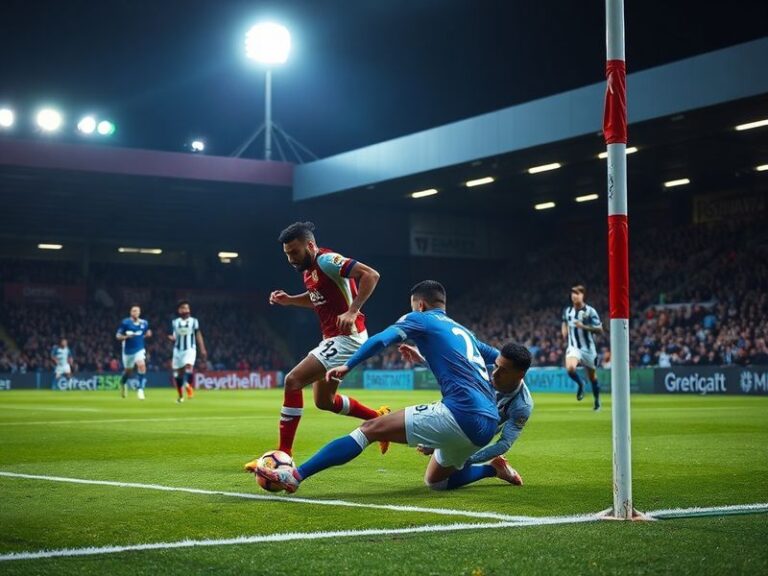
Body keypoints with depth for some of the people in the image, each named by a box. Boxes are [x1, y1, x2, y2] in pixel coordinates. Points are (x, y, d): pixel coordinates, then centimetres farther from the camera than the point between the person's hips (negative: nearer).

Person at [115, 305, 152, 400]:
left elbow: (147, 333, 20)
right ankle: (123, 383, 47)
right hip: (128, 350, -1)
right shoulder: (125, 323, -10)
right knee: (128, 371, 13)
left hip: (139, 349, 1)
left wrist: (147, 334, -2)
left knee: (142, 366, -24)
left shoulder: (144, 323, 0)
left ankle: (140, 389, -18)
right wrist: (126, 337, -25)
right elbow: (118, 336, -8)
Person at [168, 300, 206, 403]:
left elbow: (198, 336, 4)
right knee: (178, 373, 5)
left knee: (189, 366, -28)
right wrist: (172, 338, -13)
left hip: (190, 349, -2)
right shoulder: (175, 322, 7)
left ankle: (189, 386, -12)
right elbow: (173, 337, 12)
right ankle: (180, 396, 18)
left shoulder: (194, 321, 2)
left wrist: (203, 350, -3)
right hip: (178, 350, 2)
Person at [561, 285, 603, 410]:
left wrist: (584, 327, -23)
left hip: (588, 348, -2)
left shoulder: (590, 311, -10)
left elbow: (600, 330, -12)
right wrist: (565, 334, 7)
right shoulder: (567, 311, 3)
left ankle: (597, 401, 33)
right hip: (573, 347, 2)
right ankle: (580, 384, 4)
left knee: (592, 378, 9)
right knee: (570, 368, -27)